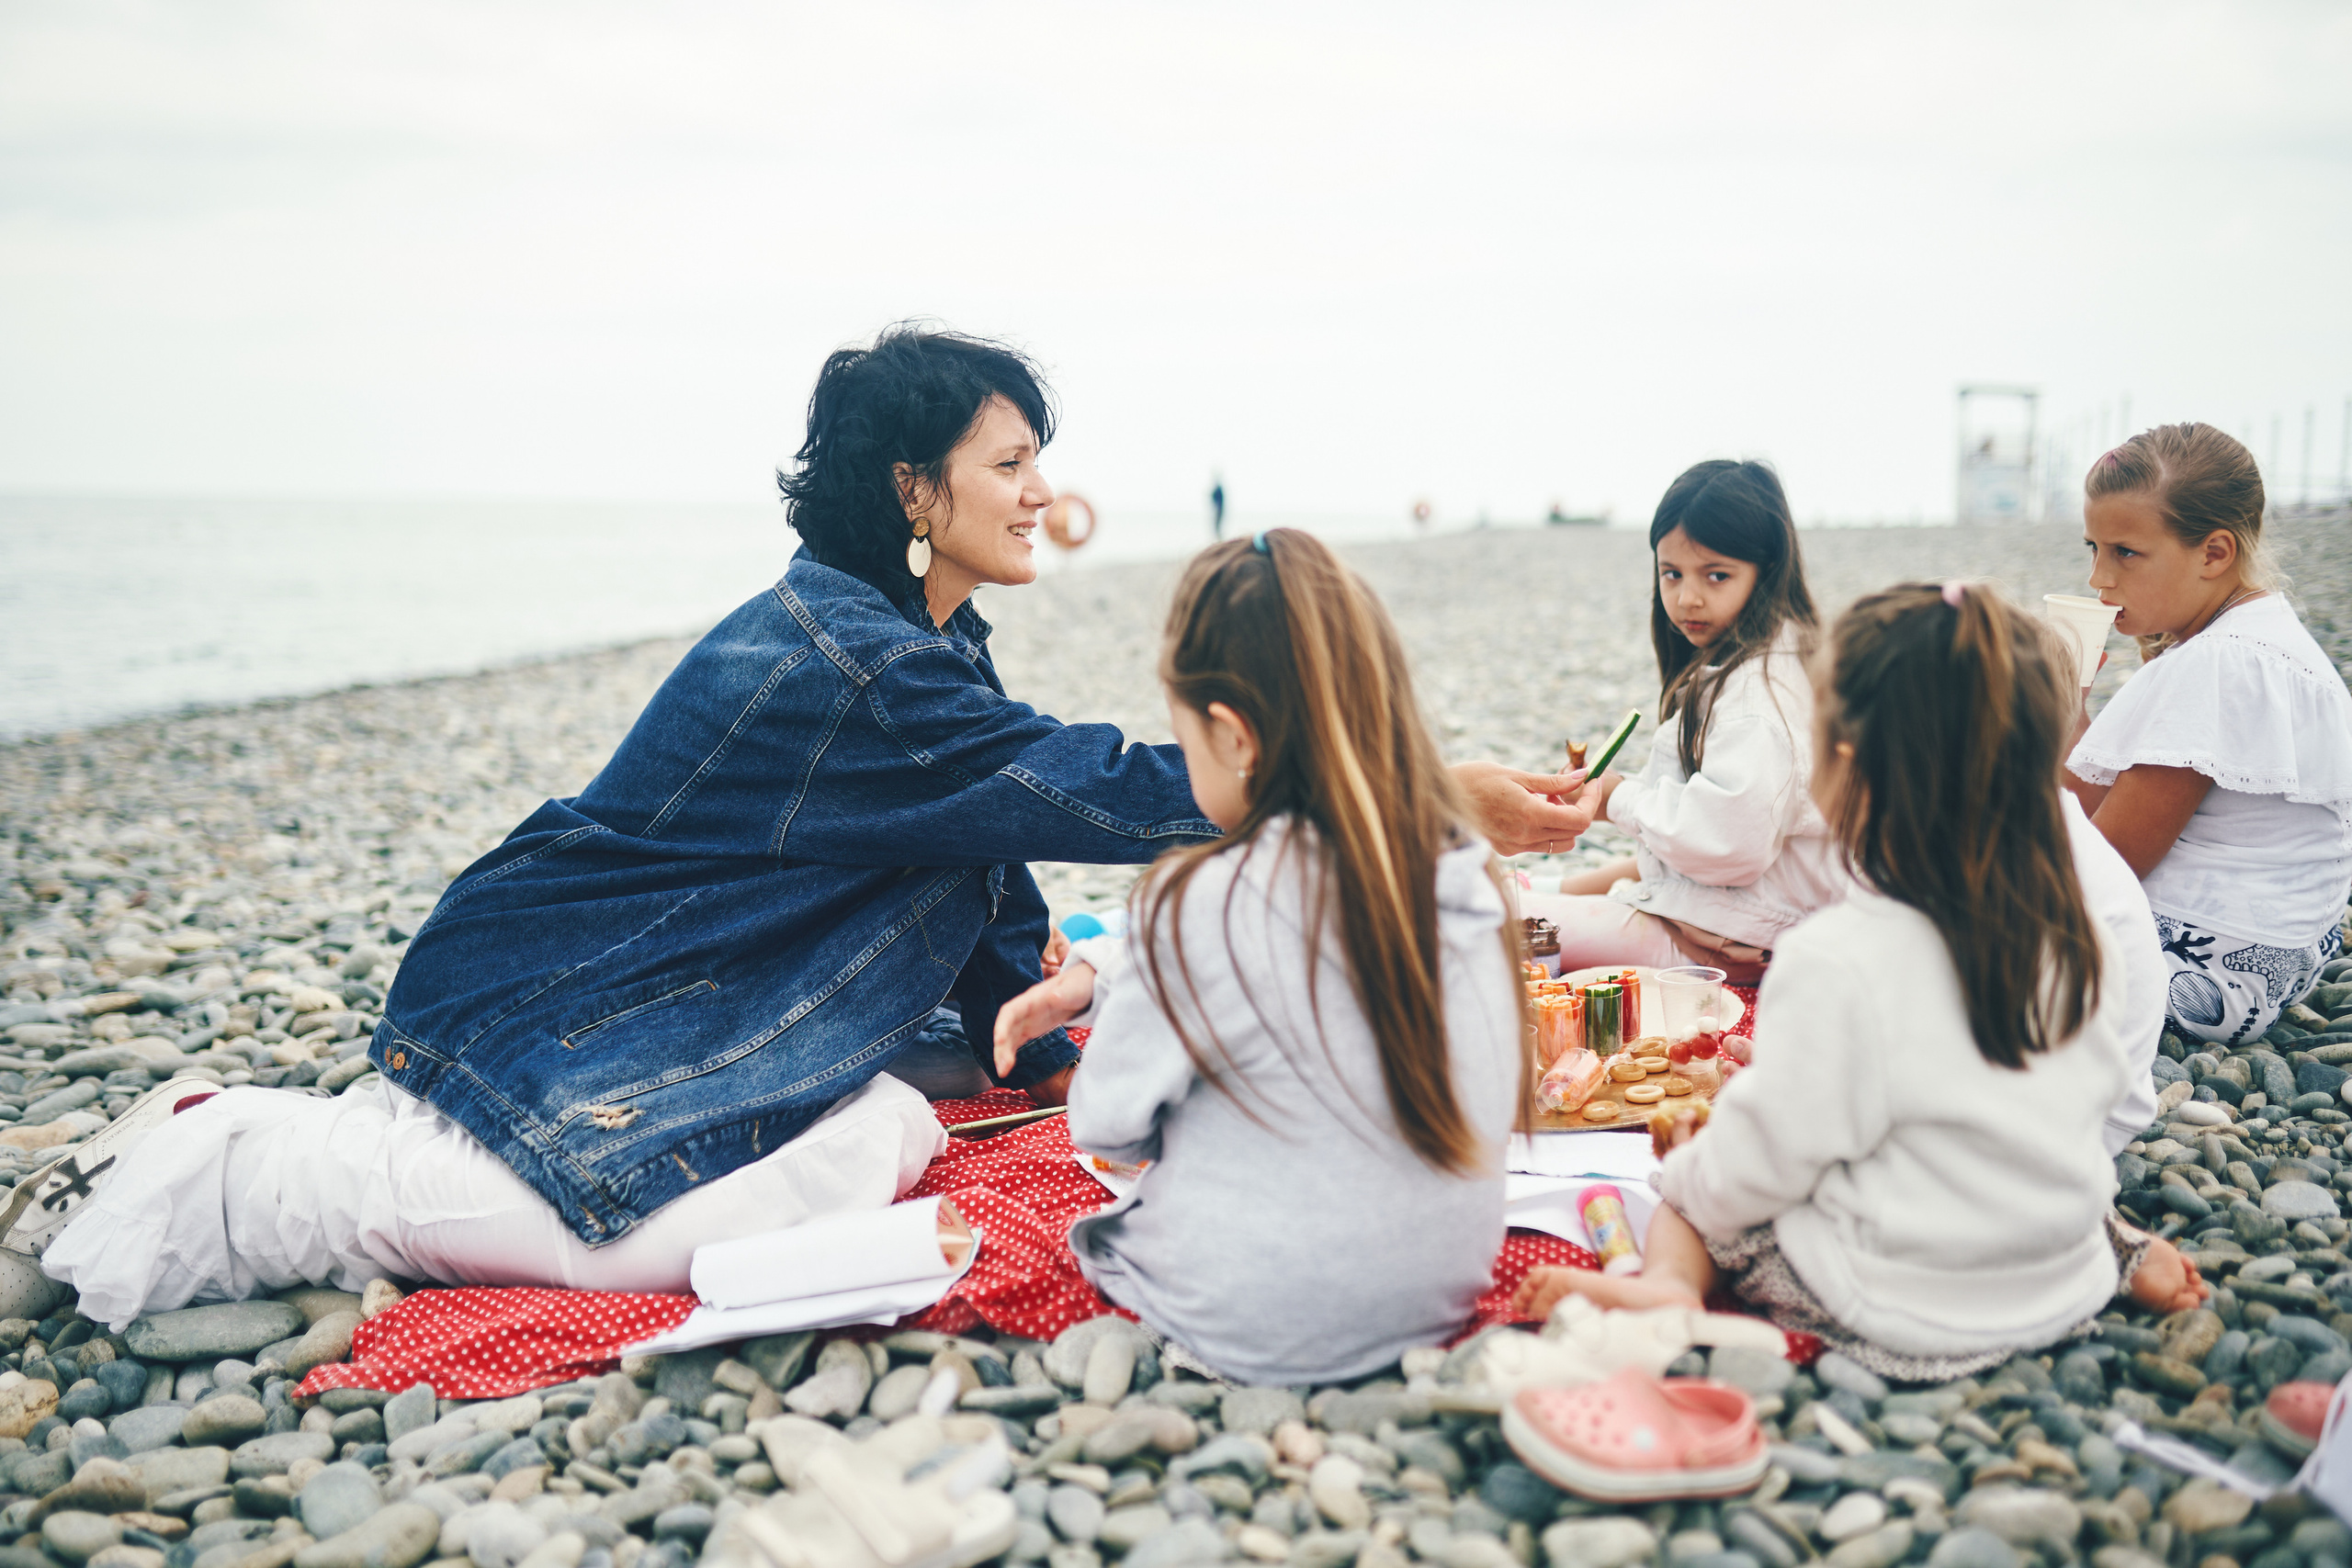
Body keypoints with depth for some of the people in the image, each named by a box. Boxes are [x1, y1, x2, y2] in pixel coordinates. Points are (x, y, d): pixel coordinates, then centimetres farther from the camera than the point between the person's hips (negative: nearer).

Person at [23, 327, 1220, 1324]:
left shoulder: (930, 641, 8)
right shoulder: (852, 662, -23)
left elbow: (986, 848, 15)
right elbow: (1088, 791, -25)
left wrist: (1047, 1058, 15)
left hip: (679, 1008, 10)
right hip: (555, 1003, -10)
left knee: (888, 1139, -10)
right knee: (653, 1241, -27)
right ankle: (228, 1175, -6)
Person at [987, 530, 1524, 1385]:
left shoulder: (1202, 903, -23)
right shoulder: (1463, 868, -3)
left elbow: (1105, 1124, -8)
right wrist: (1097, 970, 13)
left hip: (1262, 1333, -5)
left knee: (1091, 1226, 21)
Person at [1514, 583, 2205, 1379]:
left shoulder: (1840, 961, -28)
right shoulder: (2084, 940, -7)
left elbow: (1759, 1165, -19)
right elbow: (2099, 1083, 9)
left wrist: (1688, 1169, 3)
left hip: (1903, 1317, -6)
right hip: (2068, 1294, 6)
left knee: (1690, 1189, 11)